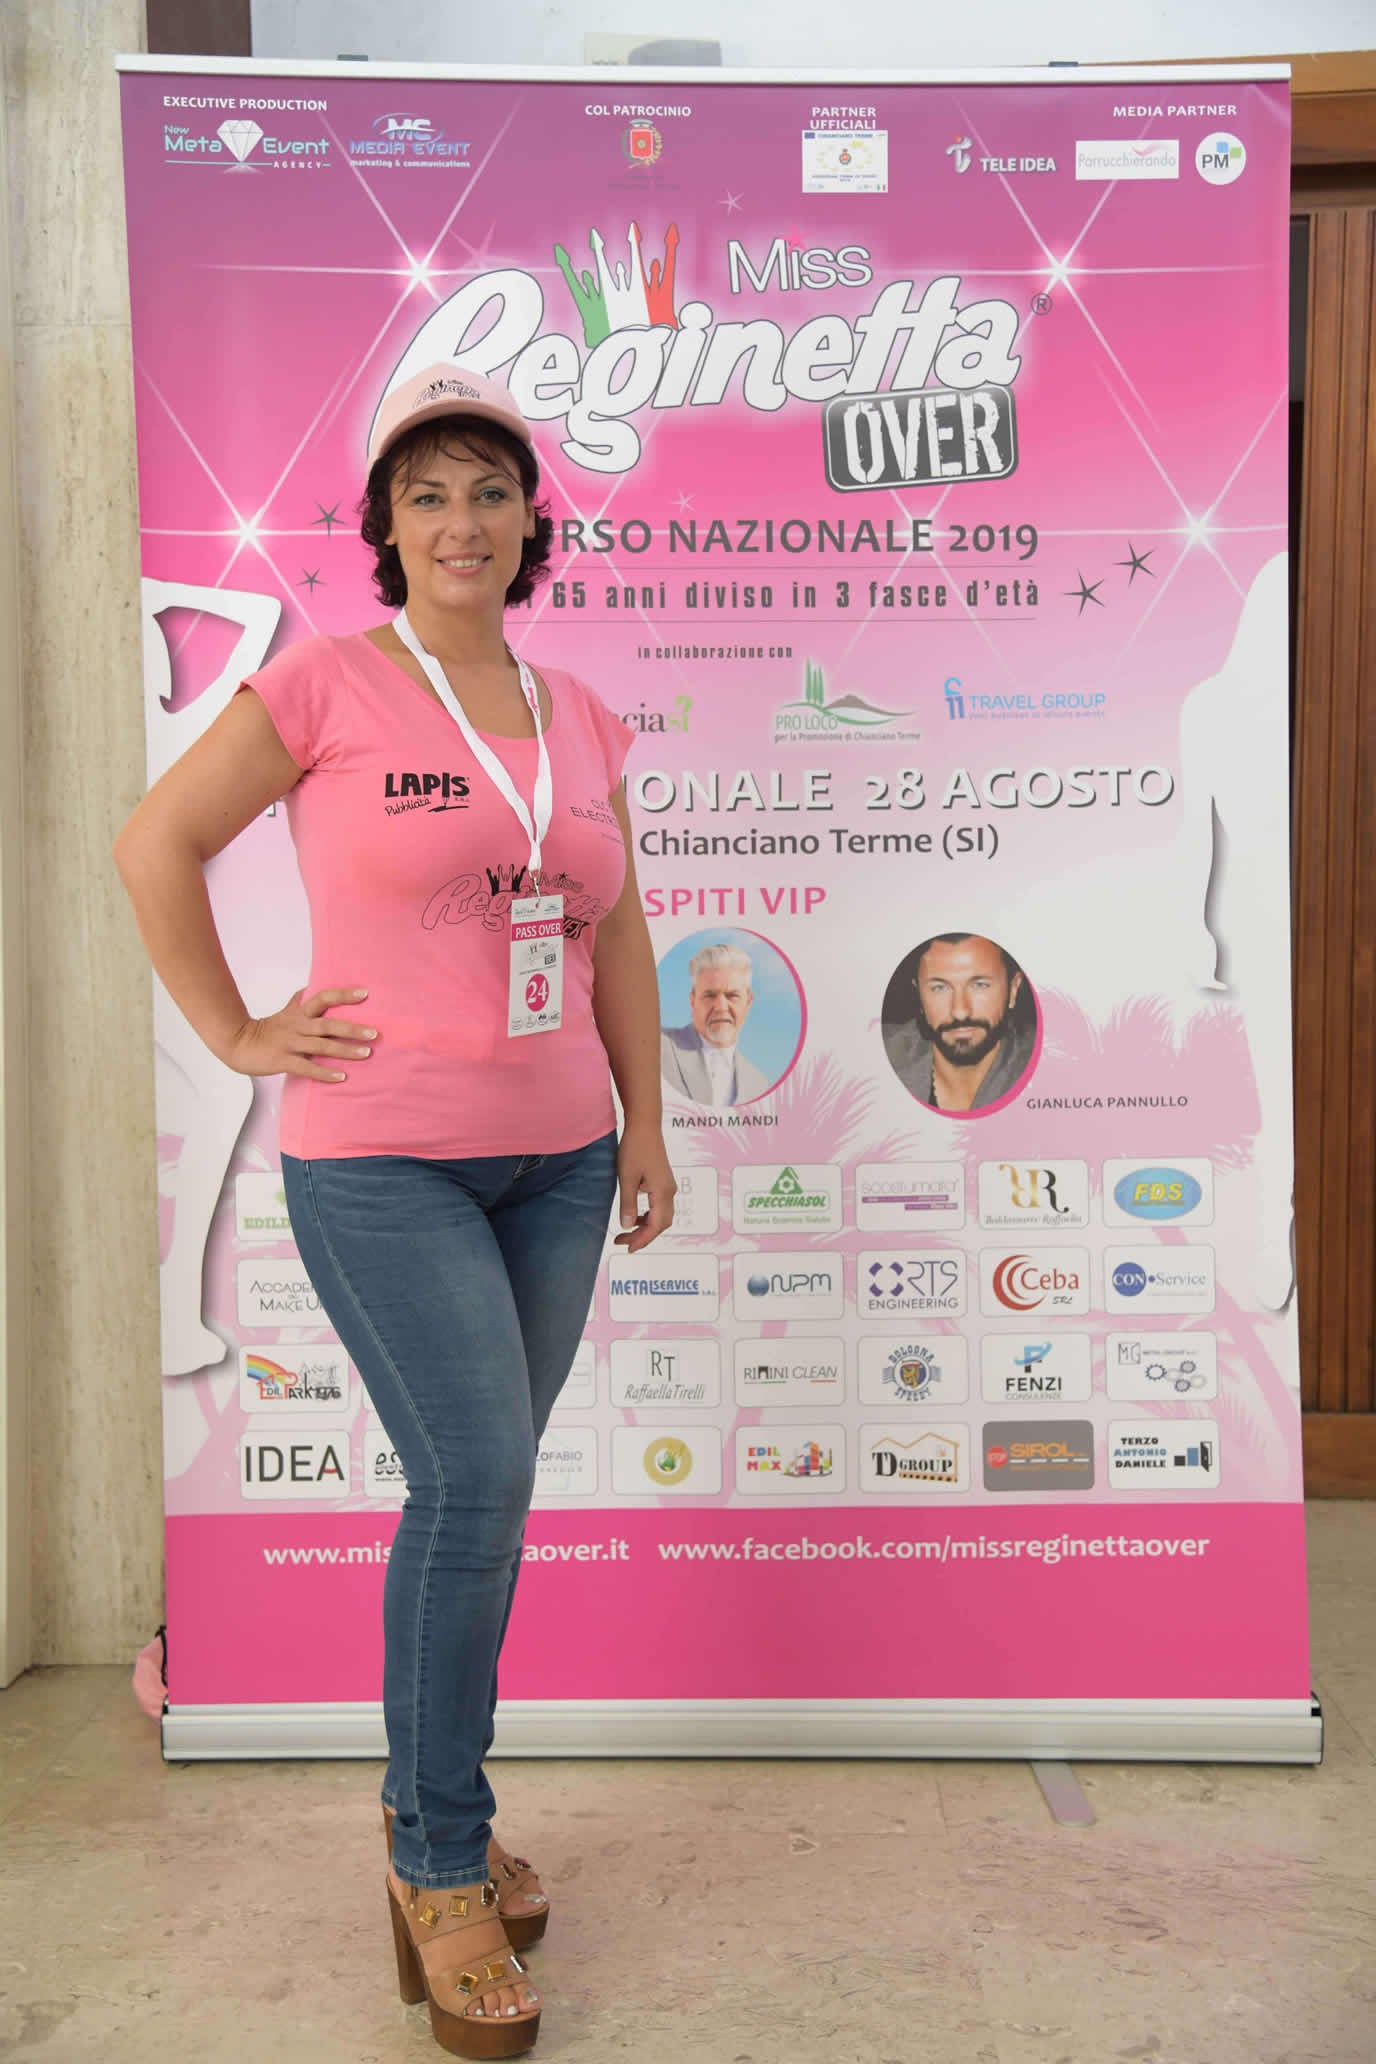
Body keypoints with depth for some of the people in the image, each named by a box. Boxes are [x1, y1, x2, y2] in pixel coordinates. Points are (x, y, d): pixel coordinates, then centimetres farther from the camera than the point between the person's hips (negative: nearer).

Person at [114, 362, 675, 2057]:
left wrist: (645, 1128, 12)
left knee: (480, 1487, 12)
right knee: (474, 1484, -10)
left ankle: (432, 1797, 33)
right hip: (382, 1160, -5)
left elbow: (614, 930, 15)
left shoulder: (575, 717, 10)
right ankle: (437, 1868, 11)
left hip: (555, 1158, 5)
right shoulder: (329, 680, -5)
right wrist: (237, 1036, -5)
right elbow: (155, 843, -1)